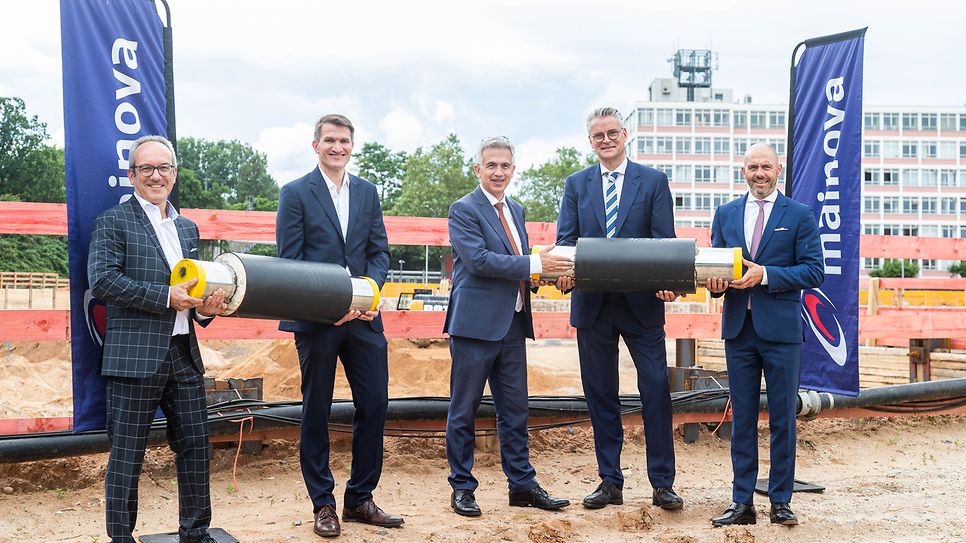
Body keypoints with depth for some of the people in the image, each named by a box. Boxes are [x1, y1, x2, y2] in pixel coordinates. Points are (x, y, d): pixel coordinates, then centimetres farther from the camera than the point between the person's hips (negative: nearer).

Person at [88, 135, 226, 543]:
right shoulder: (113, 222, -2)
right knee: (127, 455, 2)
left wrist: (204, 307, 4)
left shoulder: (187, 228, 19)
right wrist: (166, 297, -17)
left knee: (195, 445, 10)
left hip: (185, 355, 6)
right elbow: (102, 279, -14)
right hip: (135, 355, -6)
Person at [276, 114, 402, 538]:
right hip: (316, 319, -4)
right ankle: (323, 505, 17)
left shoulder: (367, 192, 13)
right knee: (316, 412, 5)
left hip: (363, 316, 4)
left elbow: (380, 251, 11)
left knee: (374, 405, 5)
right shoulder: (295, 193, 0)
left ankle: (359, 500, 19)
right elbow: (289, 260, -5)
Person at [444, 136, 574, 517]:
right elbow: (479, 260, -19)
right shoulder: (464, 210, -7)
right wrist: (535, 264, -20)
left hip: (512, 324, 7)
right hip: (475, 324, -7)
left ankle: (522, 485, 21)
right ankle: (462, 488, 15)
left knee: (515, 410, 12)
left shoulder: (516, 210, 17)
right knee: (464, 410, 4)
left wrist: (548, 268, 0)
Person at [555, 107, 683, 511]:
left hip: (642, 302, -2)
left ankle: (662, 483, 9)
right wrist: (563, 271, -18)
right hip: (592, 305, 2)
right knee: (600, 394, 8)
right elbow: (565, 240, 4)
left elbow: (664, 239, -2)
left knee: (656, 389, -2)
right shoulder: (576, 185, 12)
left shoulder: (654, 181, 5)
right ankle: (610, 481, 19)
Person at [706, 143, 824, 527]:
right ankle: (742, 502, 13)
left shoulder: (800, 215, 2)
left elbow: (814, 271, -6)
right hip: (738, 329, 3)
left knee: (782, 418, 5)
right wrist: (716, 282, -10)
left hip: (781, 330, -3)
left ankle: (780, 501, 15)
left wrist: (765, 274, -17)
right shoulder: (725, 214, 12)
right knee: (741, 418, 7)